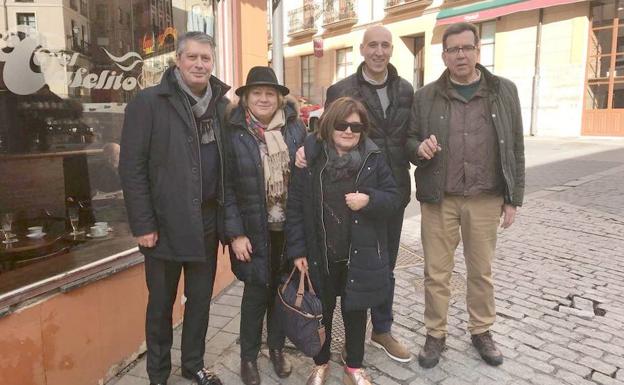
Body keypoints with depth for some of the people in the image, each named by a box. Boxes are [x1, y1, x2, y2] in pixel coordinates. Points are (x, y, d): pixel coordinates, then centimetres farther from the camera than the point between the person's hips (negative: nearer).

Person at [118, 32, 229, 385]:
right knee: (161, 303, 12)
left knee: (201, 298, 16)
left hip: (208, 220, 4)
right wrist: (143, 225, -13)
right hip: (166, 223, -4)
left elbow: (227, 162, 9)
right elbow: (132, 167, -10)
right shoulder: (149, 102, -7)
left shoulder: (222, 104, 7)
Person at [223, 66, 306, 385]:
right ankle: (248, 357, 29)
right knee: (256, 293, 6)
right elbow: (226, 187, -6)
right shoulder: (234, 133, -6)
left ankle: (276, 347, 37)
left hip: (290, 227, 3)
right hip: (255, 231, -2)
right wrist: (235, 233, -11)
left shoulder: (295, 127, 1)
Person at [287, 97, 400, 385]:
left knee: (355, 311, 14)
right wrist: (297, 249, -8)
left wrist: (369, 200, -20)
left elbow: (393, 197, 1)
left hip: (361, 254, 1)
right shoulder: (310, 158, -7)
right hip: (320, 254, 0)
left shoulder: (373, 158, -3)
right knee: (322, 311, 17)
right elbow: (295, 207, -5)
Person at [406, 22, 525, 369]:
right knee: (436, 272, 7)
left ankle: (481, 331, 34)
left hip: (485, 200, 1)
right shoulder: (426, 97, 2)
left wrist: (513, 198, 2)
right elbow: (409, 139, 7)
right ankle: (435, 334, 25)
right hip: (439, 199, 0)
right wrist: (419, 148, -17)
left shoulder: (504, 91, 4)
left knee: (482, 270, 15)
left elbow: (515, 148, 5)